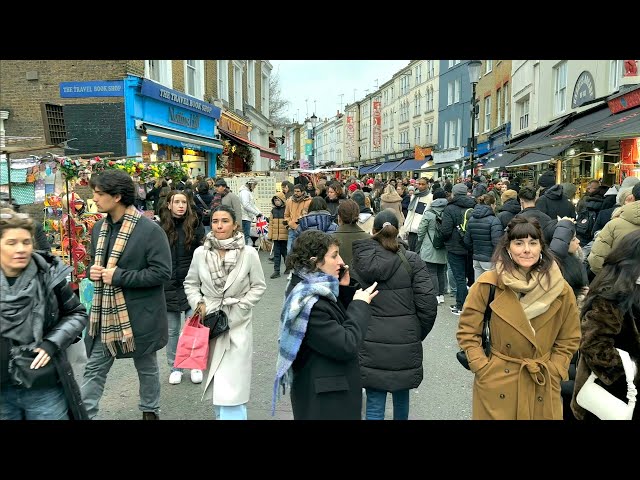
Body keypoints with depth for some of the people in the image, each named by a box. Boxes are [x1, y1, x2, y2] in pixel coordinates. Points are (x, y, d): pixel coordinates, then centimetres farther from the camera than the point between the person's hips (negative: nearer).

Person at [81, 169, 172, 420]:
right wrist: (92, 271, -5)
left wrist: (118, 276, -23)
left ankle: (150, 411, 38)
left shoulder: (150, 230, -18)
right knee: (94, 368, 9)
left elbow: (162, 272, -22)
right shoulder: (99, 228, 5)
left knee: (146, 367, 16)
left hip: (140, 314, -5)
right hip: (105, 313, 5)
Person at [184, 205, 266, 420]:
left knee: (231, 386, -4)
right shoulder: (200, 252, -3)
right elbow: (190, 283, 9)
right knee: (215, 382, 14)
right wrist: (199, 304, -6)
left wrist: (239, 307, -10)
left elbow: (259, 286, -2)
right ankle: (220, 414, 34)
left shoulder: (249, 253, -11)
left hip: (237, 324, -3)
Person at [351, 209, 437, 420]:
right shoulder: (412, 261, -4)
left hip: (371, 342, 0)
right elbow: (428, 303, -8)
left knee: (374, 403, 7)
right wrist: (417, 335, 6)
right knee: (401, 394, 23)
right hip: (406, 340, 1)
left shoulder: (360, 263, -2)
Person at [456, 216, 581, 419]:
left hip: (542, 389, 2)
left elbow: (569, 340, 7)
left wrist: (551, 373, -2)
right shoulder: (488, 284, -11)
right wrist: (484, 370, -10)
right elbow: (467, 332, -4)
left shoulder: (561, 290, -4)